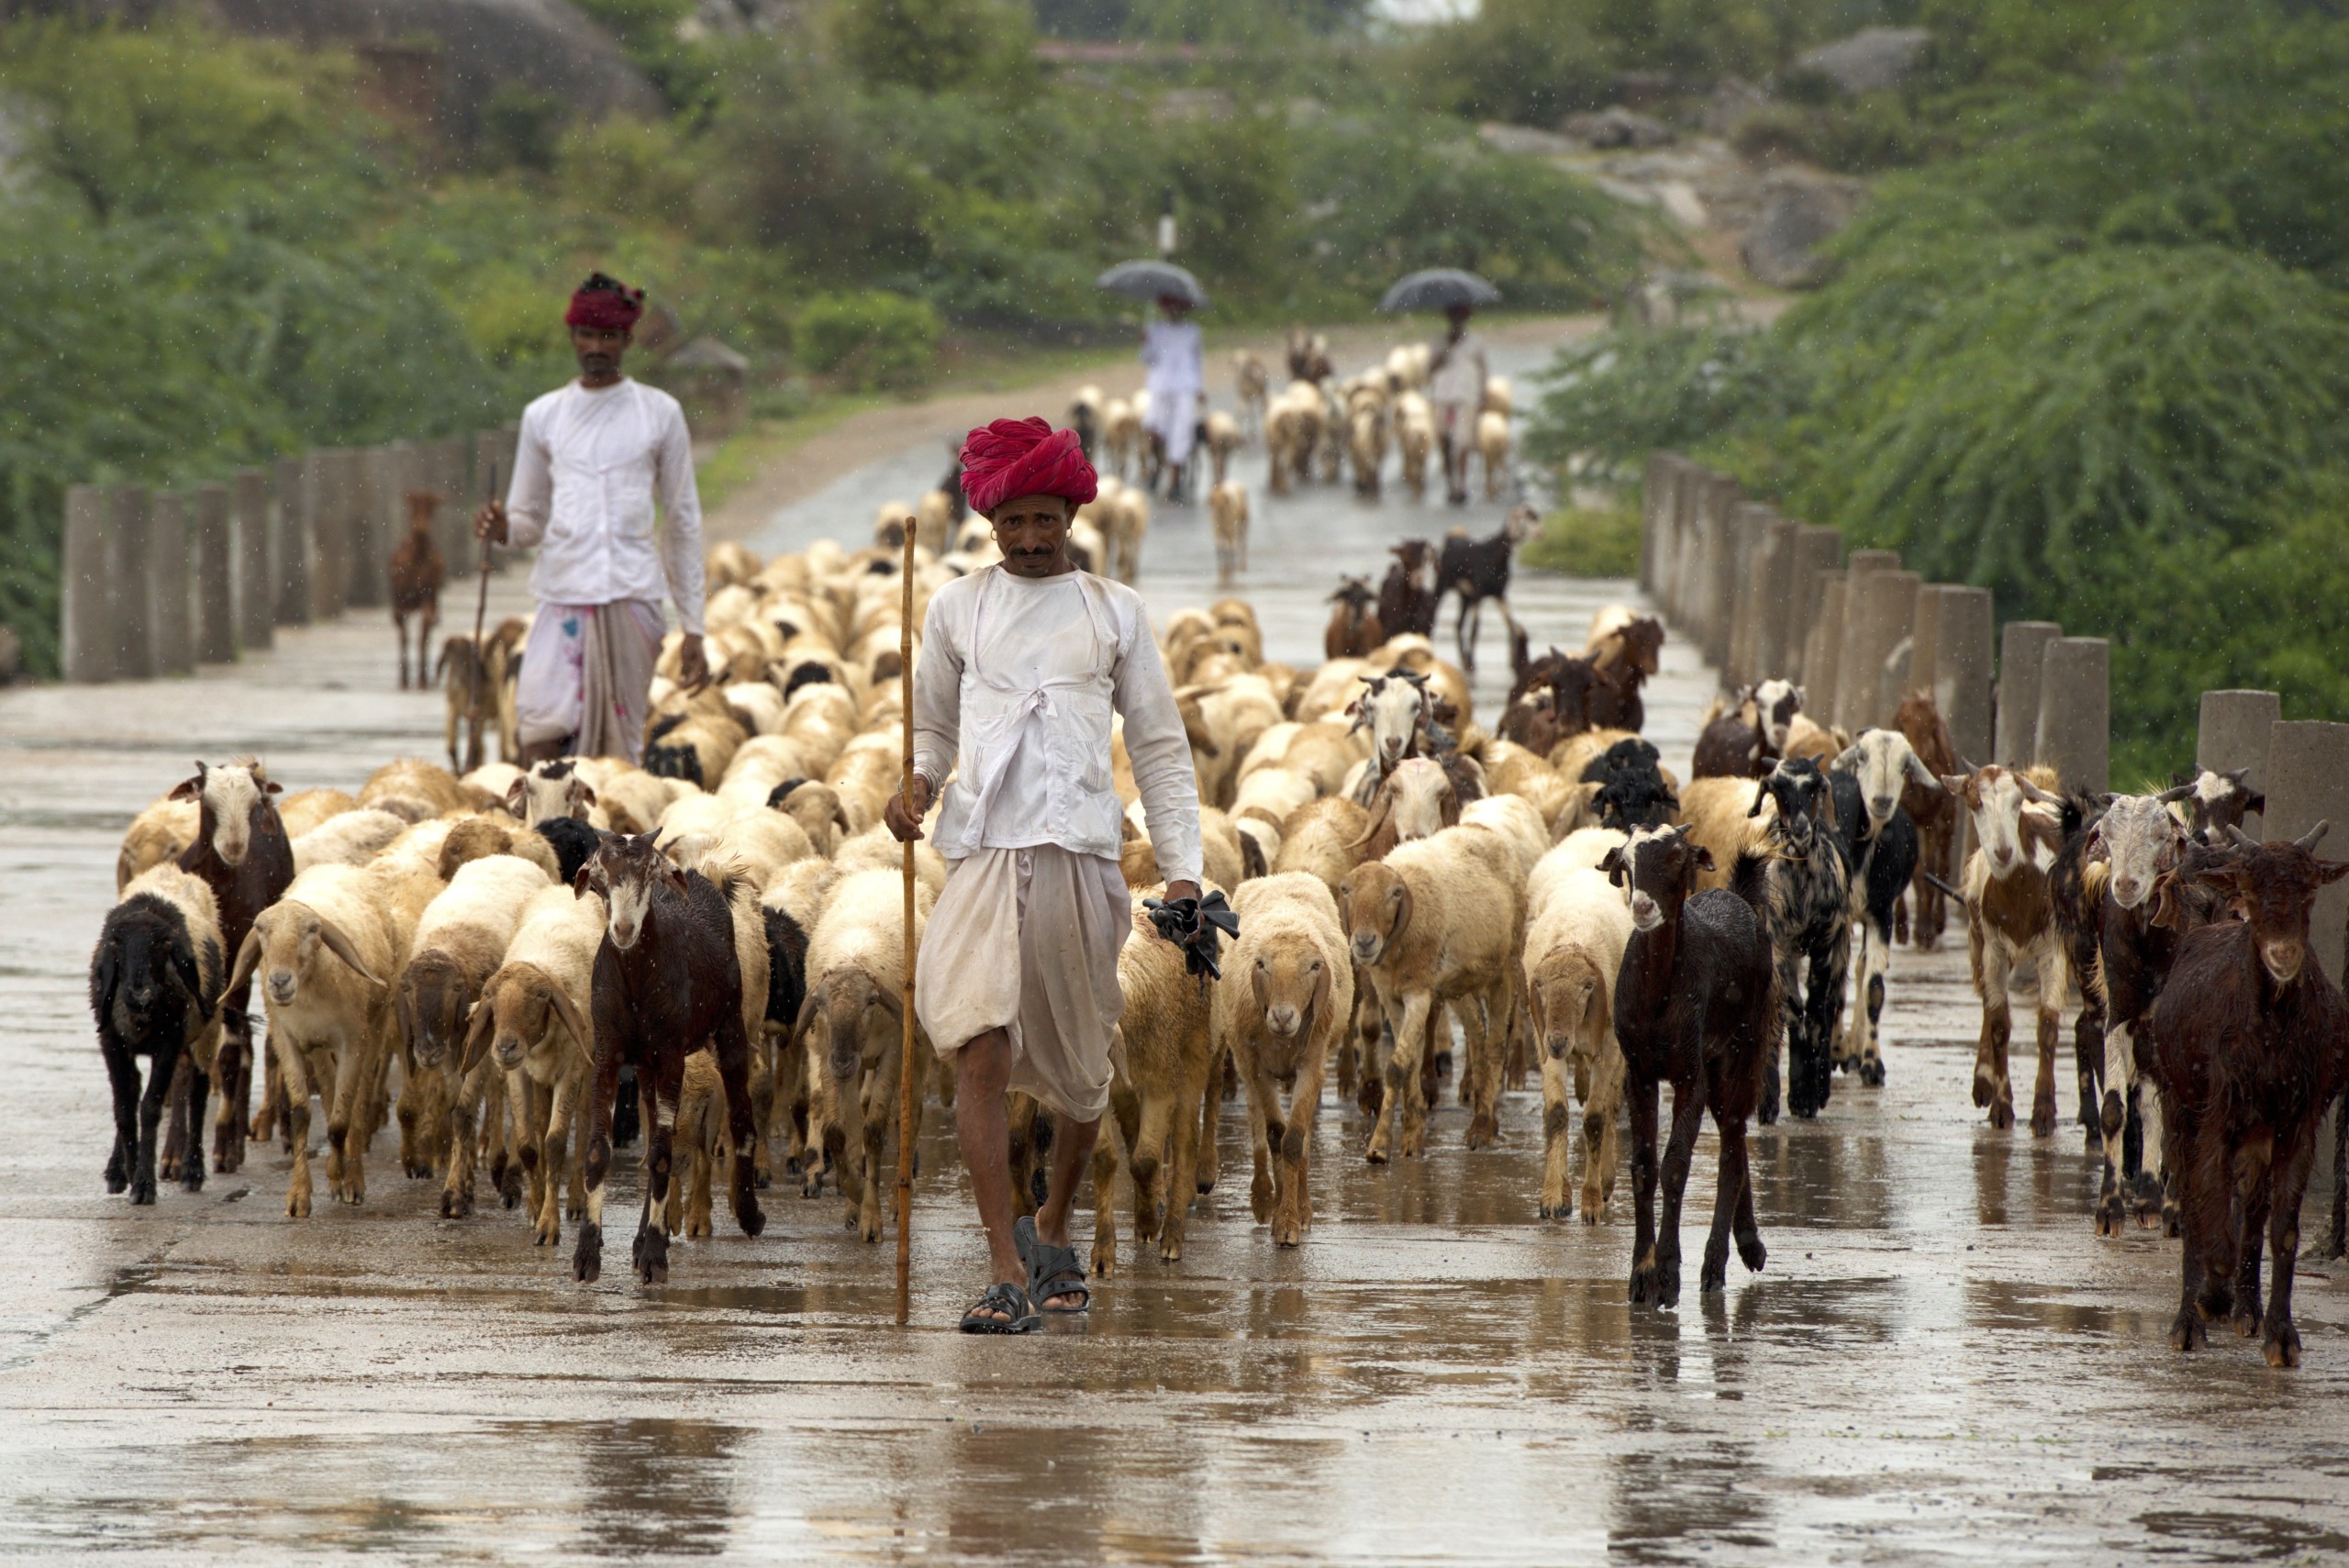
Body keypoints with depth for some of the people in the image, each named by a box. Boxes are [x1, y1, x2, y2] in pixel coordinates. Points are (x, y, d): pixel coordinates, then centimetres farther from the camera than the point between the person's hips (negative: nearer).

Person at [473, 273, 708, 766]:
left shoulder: (660, 414, 8)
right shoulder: (543, 416, 11)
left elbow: (682, 522, 10)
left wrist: (693, 630, 6)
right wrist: (502, 528, -9)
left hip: (634, 596, 0)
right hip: (563, 595, 0)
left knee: (622, 748, -2)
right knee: (542, 742, -15)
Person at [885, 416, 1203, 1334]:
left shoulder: (1114, 613, 11)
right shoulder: (956, 610, 12)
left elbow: (1160, 747, 12)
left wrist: (1182, 869, 4)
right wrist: (916, 783, -1)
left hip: (1083, 852, 1)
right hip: (983, 851, -1)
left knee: (1080, 1066, 9)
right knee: (979, 1050, -18)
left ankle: (1056, 1233, 33)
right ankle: (1007, 1271, -18)